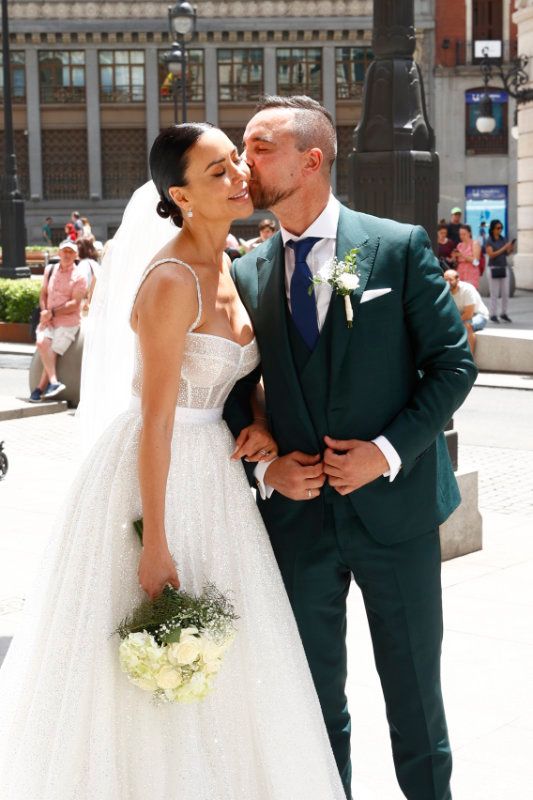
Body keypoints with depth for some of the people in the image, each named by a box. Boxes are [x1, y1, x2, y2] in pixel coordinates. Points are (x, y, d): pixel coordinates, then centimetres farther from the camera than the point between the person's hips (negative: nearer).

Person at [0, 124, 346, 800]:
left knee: (219, 657, 18)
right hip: (157, 474, -8)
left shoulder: (228, 268, 4)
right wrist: (156, 544, -21)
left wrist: (261, 418, -3)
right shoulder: (172, 281, -22)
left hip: (213, 466, 9)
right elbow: (156, 421, -22)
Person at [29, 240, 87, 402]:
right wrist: (44, 312, -3)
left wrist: (52, 313, -15)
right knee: (42, 342, -24)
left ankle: (40, 388, -5)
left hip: (68, 323, -3)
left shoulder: (79, 277, -3)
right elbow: (43, 293, 16)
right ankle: (53, 382, -28)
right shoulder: (50, 270, 14)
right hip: (48, 320, 4)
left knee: (53, 352, -15)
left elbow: (74, 304, -10)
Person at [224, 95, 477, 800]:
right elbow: (233, 392, 9)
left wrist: (389, 451, -15)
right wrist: (264, 466, -8)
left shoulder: (399, 247, -5)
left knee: (415, 694, 11)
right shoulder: (245, 274, 3)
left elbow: (453, 361, -5)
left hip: (394, 506, -2)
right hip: (297, 517, 3)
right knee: (316, 697, 14)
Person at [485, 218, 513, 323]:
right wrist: (504, 248, -19)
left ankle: (504, 313, 13)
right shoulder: (489, 241, -5)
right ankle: (493, 315, 4)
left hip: (504, 268, 4)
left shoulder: (504, 239, 9)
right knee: (494, 294, -2)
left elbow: (507, 253, 8)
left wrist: (511, 249, -14)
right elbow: (491, 254, -14)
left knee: (506, 293, 4)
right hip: (493, 268, -4)